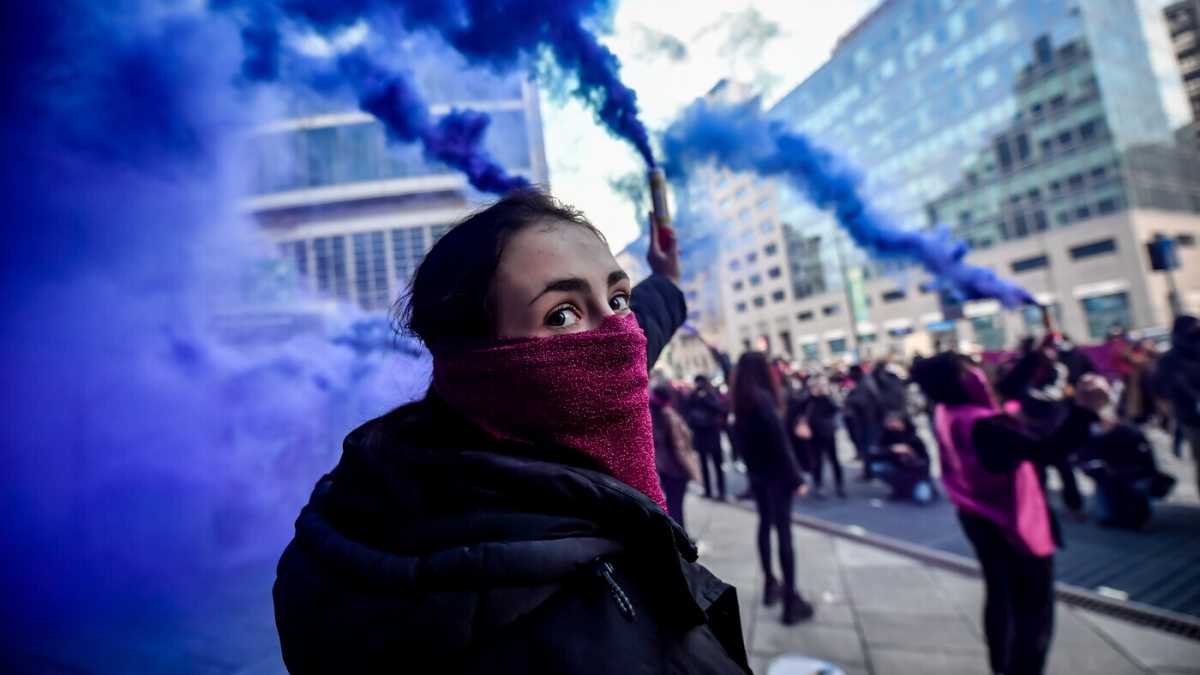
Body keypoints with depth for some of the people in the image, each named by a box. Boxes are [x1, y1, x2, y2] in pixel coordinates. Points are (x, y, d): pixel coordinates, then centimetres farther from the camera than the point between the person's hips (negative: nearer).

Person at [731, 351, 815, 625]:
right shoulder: (763, 397, -20)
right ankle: (790, 599, 3)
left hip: (756, 473, 8)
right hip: (776, 473, -7)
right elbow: (779, 440, -21)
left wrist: (750, 465, 15)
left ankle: (770, 584, 30)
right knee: (783, 530, -2)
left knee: (765, 524, 18)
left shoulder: (740, 400, 4)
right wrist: (796, 476, -17)